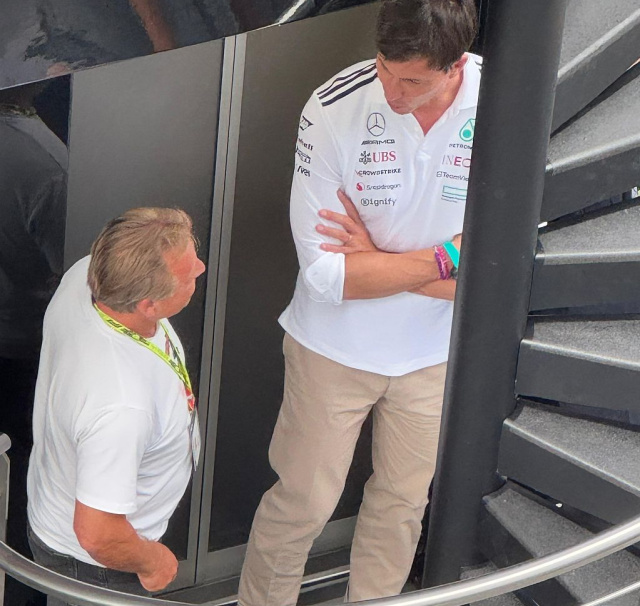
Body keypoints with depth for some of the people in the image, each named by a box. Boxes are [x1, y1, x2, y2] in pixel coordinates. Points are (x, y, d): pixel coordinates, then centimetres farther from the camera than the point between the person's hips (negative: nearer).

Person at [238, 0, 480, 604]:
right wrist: (445, 258, -22)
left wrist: (378, 259, -19)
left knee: (402, 505, 21)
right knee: (303, 502, 12)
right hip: (334, 349, -2)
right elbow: (325, 271, -24)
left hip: (435, 352, 3)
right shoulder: (334, 109, -24)